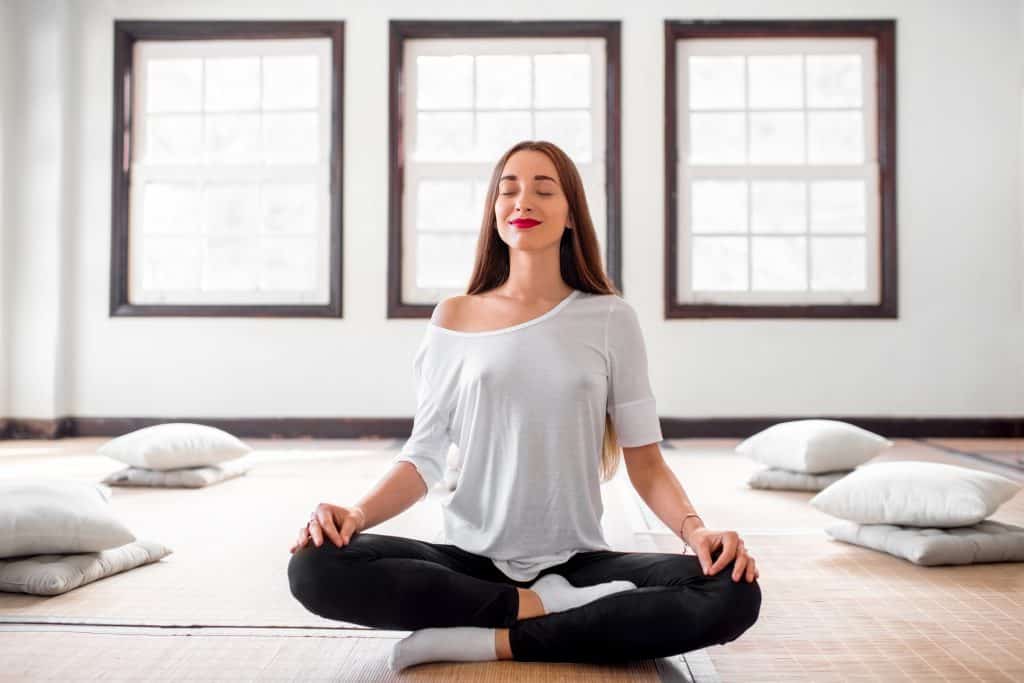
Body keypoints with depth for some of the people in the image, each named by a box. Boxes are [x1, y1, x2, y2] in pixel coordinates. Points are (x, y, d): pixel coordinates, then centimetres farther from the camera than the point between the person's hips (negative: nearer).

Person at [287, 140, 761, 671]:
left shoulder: (610, 319, 2)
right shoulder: (455, 319, 4)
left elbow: (644, 460, 1)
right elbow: (424, 456, 2)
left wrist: (696, 530, -18)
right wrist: (356, 514, -17)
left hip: (578, 562, 0)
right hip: (471, 561, 1)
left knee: (733, 594, -26)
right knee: (315, 568, -25)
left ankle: (493, 640, -19)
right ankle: (548, 607, -16)